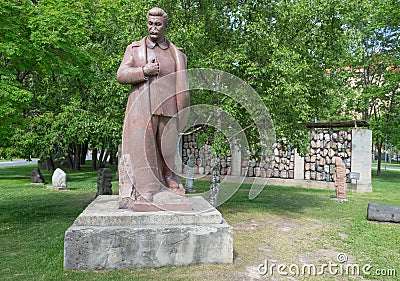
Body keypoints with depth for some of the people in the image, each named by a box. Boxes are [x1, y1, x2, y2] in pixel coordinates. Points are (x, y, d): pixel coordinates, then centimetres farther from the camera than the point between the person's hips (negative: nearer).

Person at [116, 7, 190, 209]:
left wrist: (182, 115, 5)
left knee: (168, 153, 2)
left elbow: (182, 88, 11)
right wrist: (144, 71, -8)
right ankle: (135, 197, -2)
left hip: (167, 110, 1)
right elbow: (121, 75, 7)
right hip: (141, 109, 0)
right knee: (138, 150, -7)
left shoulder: (177, 54, 16)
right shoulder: (134, 48, 17)